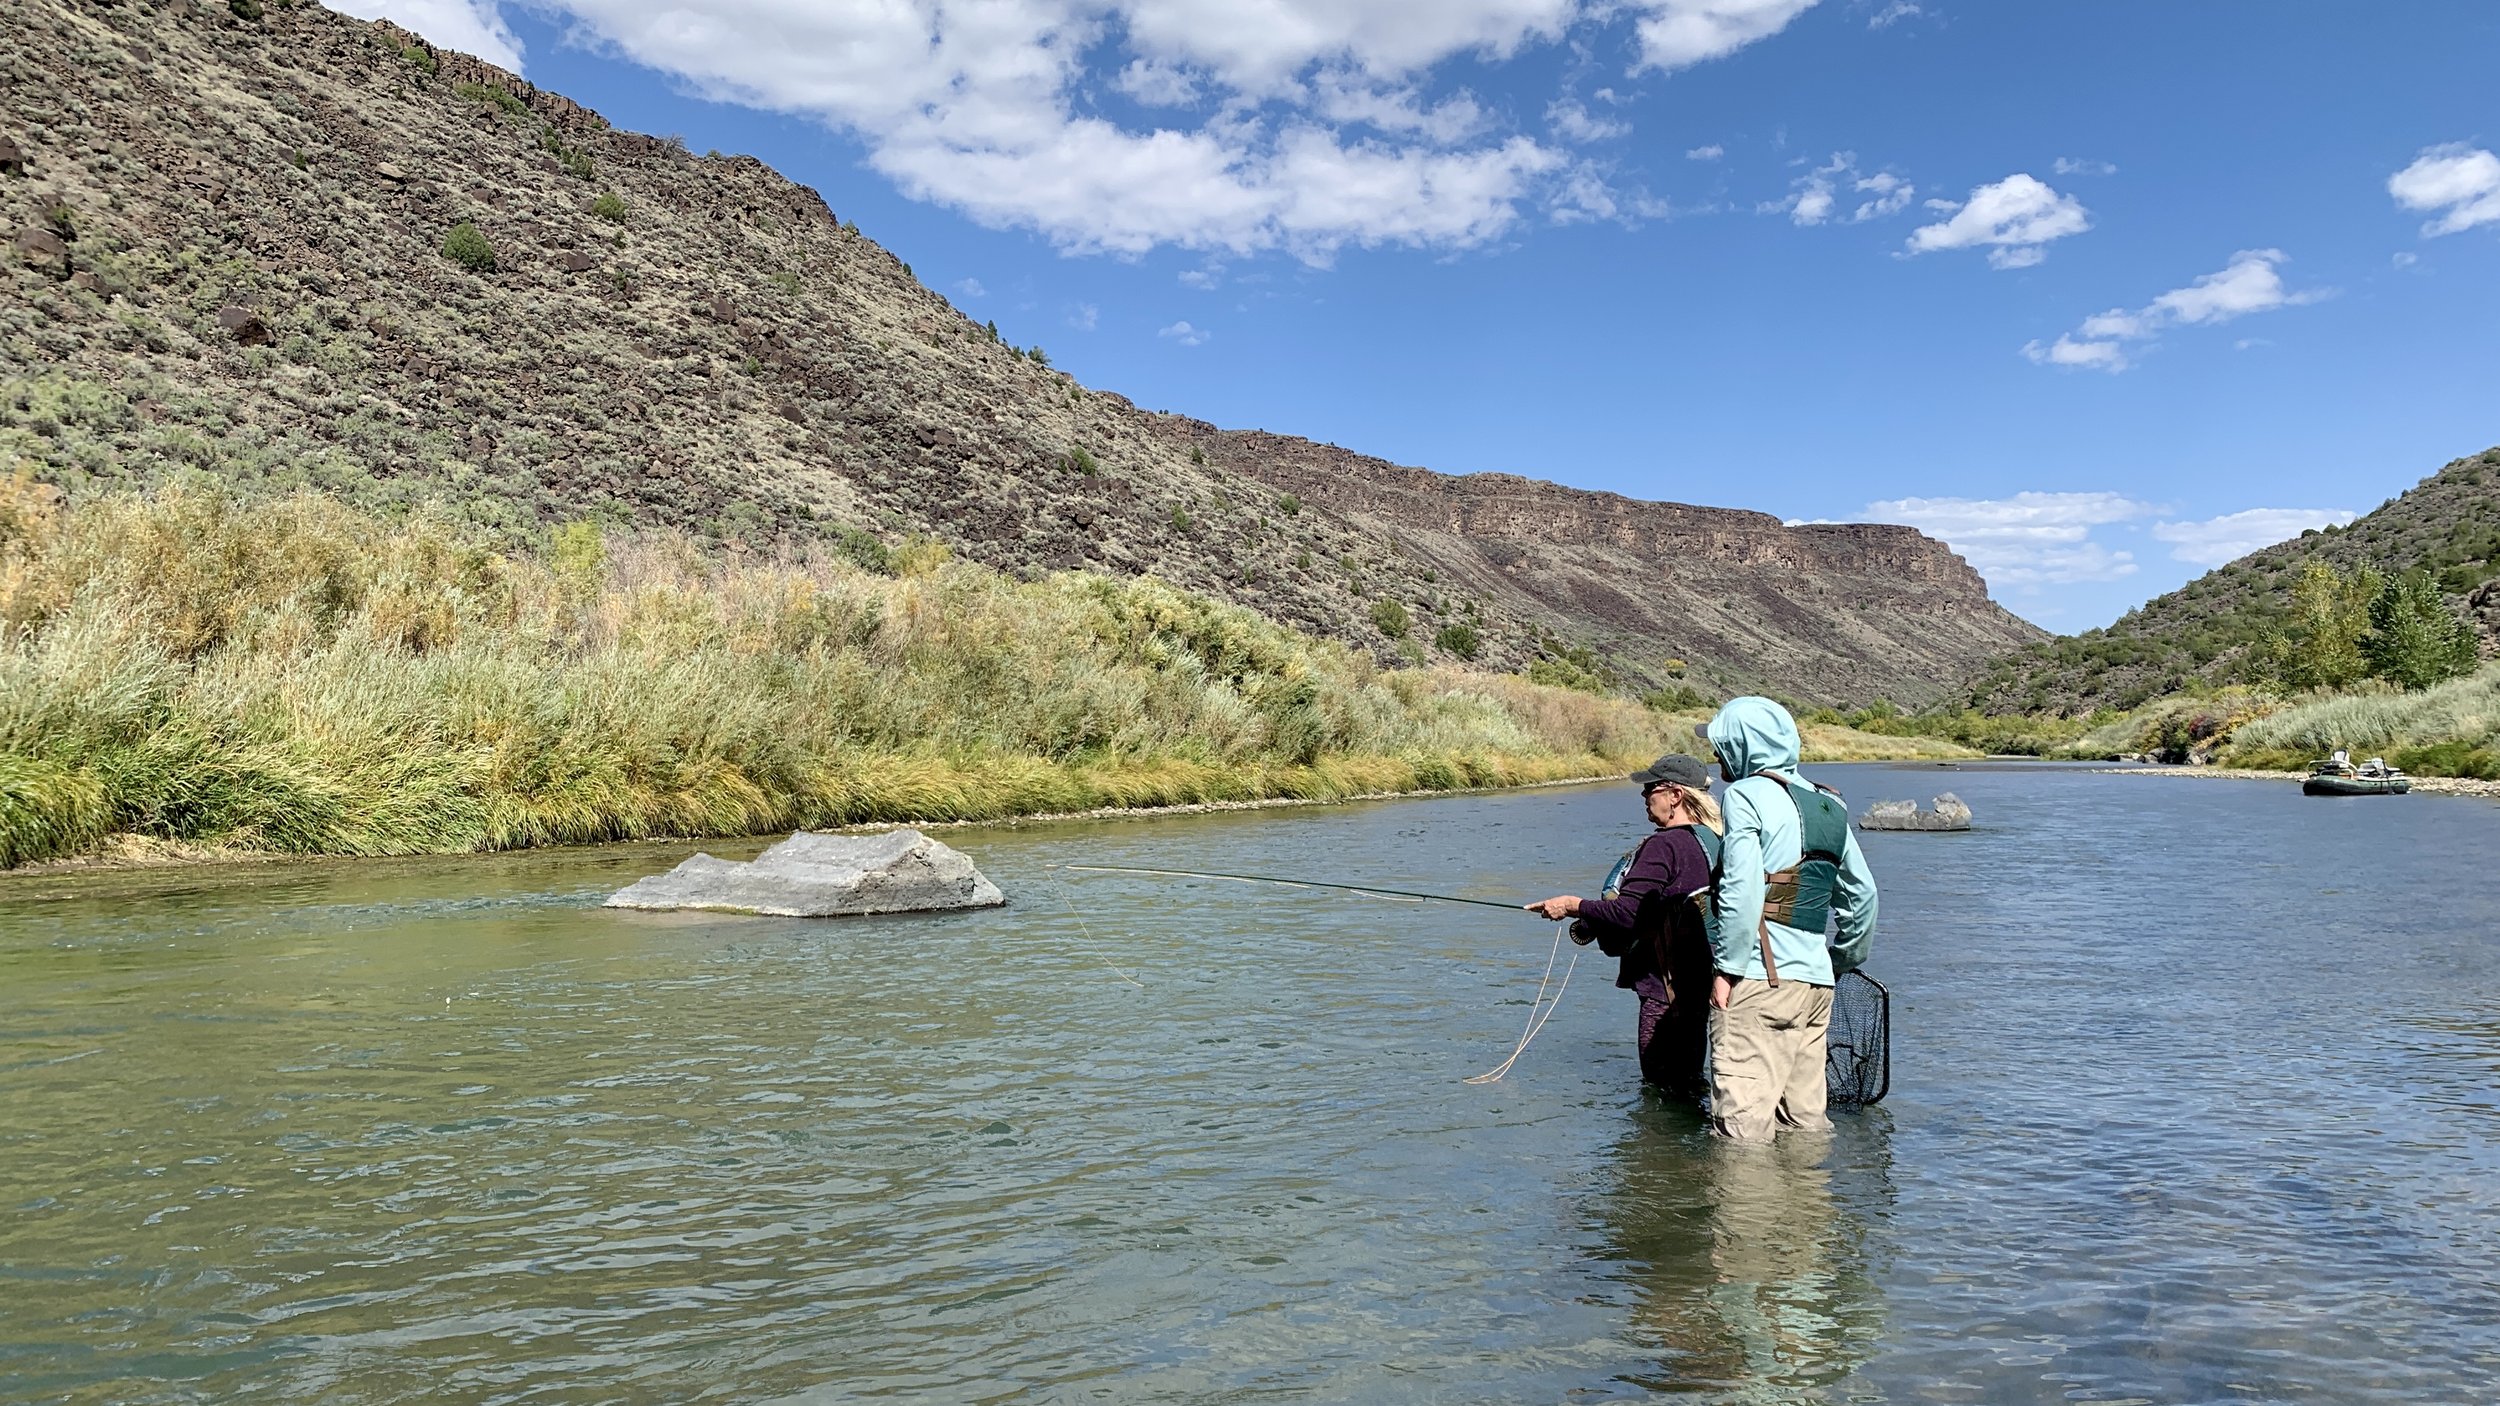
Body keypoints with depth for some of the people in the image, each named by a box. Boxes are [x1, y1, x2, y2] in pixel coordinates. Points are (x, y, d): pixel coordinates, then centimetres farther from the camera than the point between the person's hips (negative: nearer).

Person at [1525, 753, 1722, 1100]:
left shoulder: (1664, 846, -19)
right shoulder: (1714, 841, 9)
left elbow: (1627, 913, -24)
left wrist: (1573, 905, -10)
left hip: (1667, 988, -10)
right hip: (1700, 985, 10)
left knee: (1662, 1089, -1)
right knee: (1688, 1083, 18)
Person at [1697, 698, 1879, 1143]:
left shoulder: (1746, 794, -7)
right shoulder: (1828, 805, 15)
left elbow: (1742, 891, -18)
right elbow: (1862, 893, 19)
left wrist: (1727, 967, -13)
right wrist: (1843, 960, 29)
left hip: (1758, 978, -8)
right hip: (1815, 981, 8)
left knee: (1744, 1128, -5)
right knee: (1805, 1120, 14)